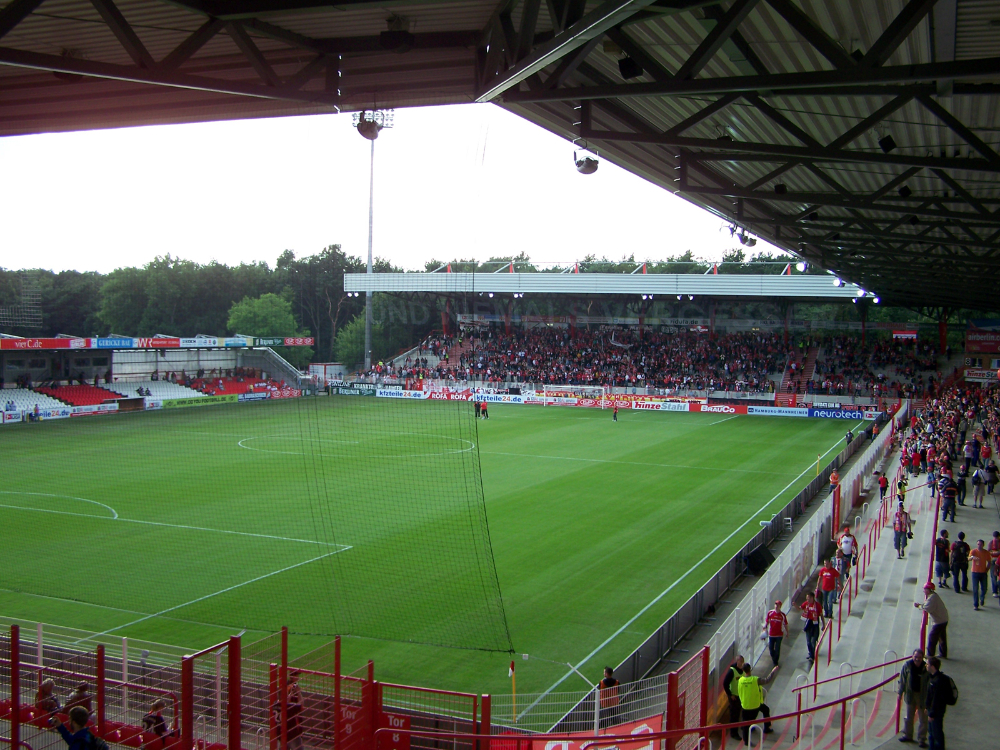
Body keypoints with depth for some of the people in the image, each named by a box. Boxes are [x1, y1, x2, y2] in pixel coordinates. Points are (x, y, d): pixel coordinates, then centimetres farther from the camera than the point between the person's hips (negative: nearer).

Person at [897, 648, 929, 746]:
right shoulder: (907, 665, -12)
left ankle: (922, 739, 21)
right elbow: (902, 679, -1)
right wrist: (900, 692, 4)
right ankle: (907, 735, 35)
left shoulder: (926, 668, -19)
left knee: (922, 718, 7)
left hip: (922, 695, -3)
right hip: (910, 694, 3)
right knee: (908, 717, 18)